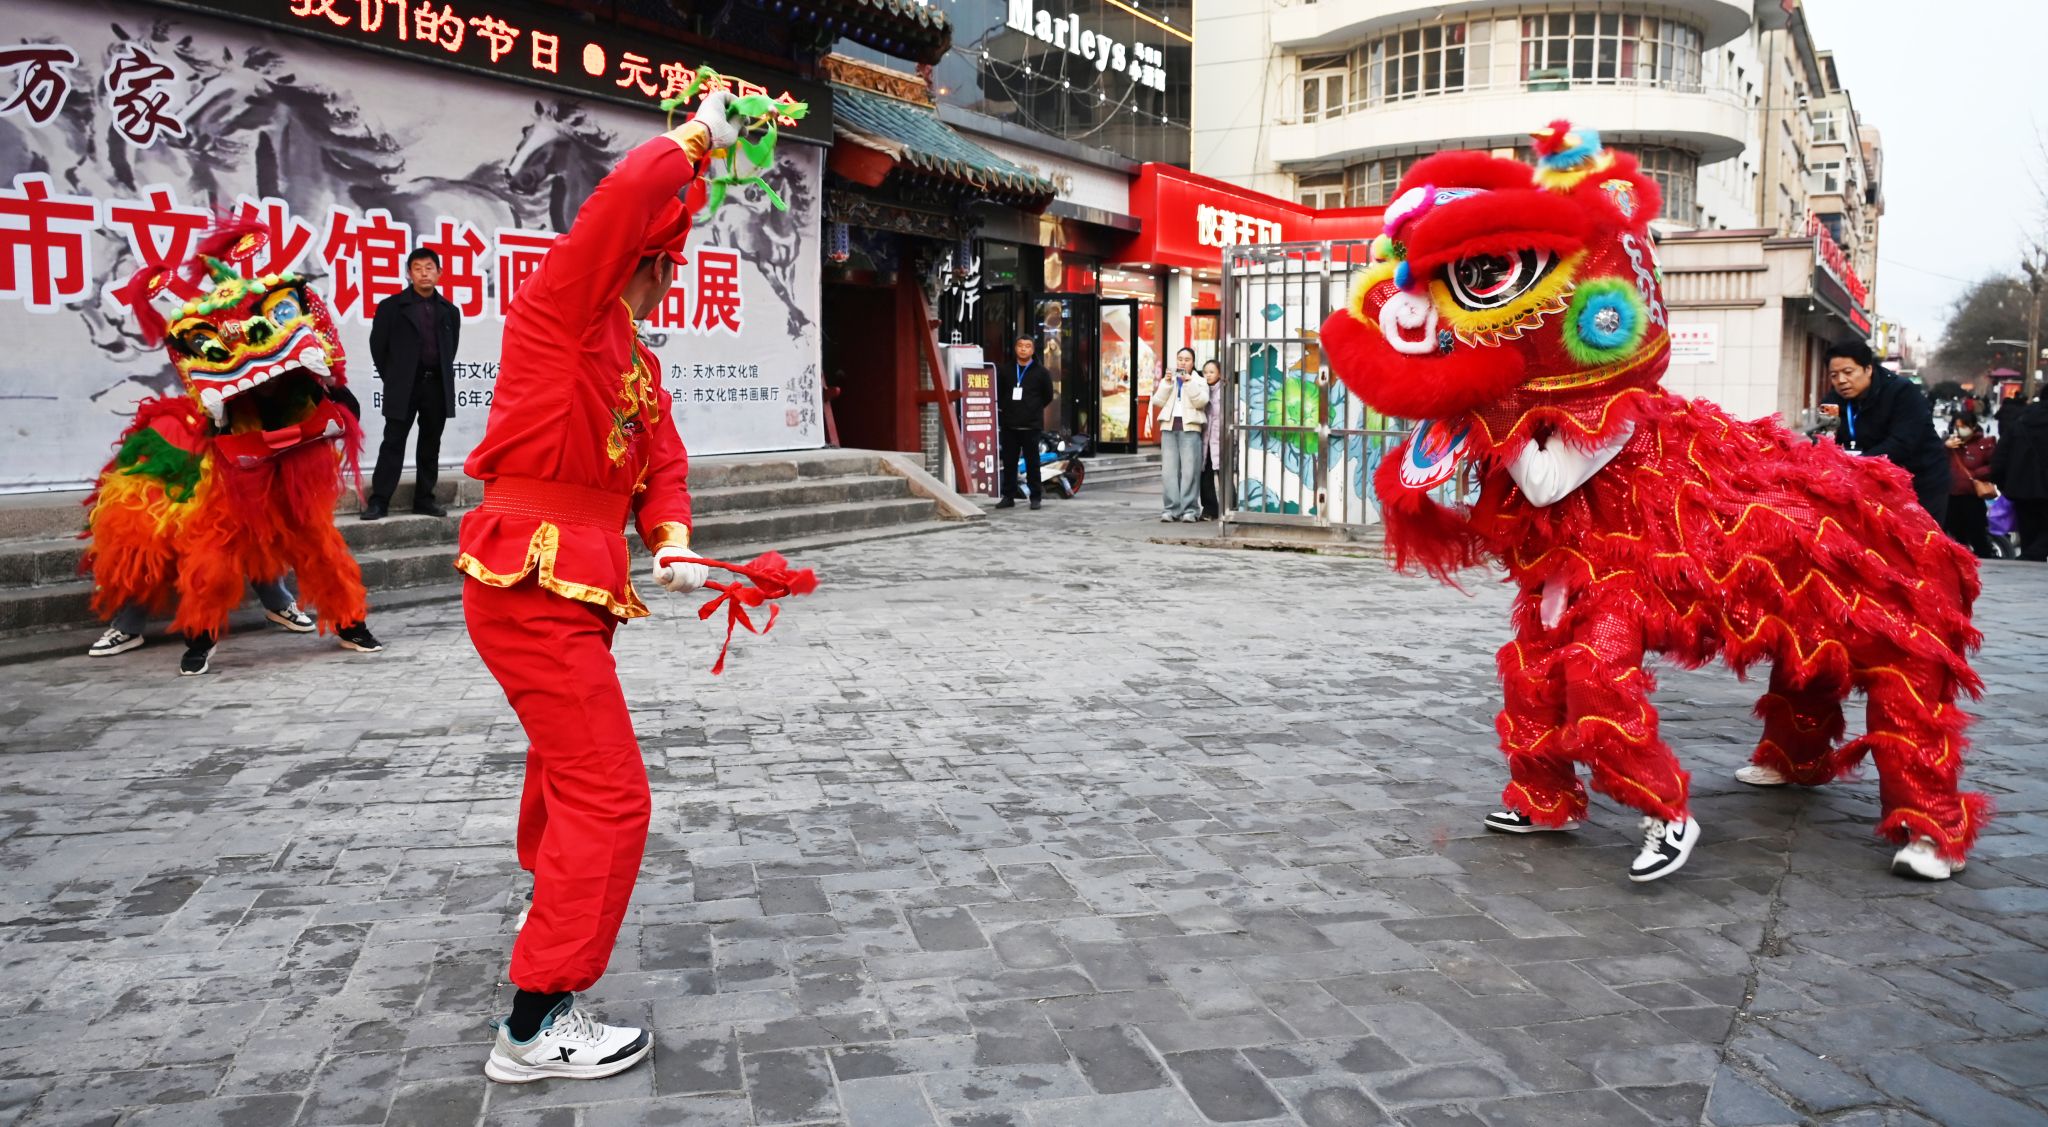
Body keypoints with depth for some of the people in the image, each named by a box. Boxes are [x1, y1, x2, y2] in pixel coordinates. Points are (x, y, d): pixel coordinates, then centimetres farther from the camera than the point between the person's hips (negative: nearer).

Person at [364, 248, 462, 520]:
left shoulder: (449, 311, 10)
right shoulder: (391, 306, 2)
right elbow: (378, 346, 5)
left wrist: (442, 376, 11)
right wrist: (392, 379, 6)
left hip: (437, 386, 3)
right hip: (403, 387, -3)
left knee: (430, 444, 7)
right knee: (393, 443, -3)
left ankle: (424, 499, 15)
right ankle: (378, 501, -2)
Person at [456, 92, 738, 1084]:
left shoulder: (634, 359, 17)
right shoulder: (560, 311, -11)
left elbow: (662, 460, 9)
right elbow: (635, 190, -24)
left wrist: (673, 543, -10)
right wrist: (700, 135, -8)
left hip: (581, 585, 10)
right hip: (530, 582, -10)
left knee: (567, 752, 30)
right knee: (607, 795, -11)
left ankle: (549, 892, 56)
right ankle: (537, 1024, -5)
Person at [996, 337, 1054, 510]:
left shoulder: (1041, 372, 2)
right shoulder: (1006, 371, 10)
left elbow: (1047, 397, 7)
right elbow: (998, 392, 19)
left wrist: (1033, 410, 5)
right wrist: (1003, 409, 9)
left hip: (1031, 425, -3)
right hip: (1009, 424, 3)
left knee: (1033, 462, 1)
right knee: (1009, 462, 5)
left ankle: (1035, 496, 8)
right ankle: (1008, 496, 12)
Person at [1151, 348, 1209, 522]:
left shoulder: (1199, 381, 14)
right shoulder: (1167, 381, 21)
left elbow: (1201, 401, -3)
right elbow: (1158, 401, 6)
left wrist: (1189, 382, -10)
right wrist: (1167, 383, -4)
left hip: (1190, 428, -2)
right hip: (1169, 427, 2)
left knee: (1190, 470, -10)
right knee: (1169, 470, -4)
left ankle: (1190, 510, -10)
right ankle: (1171, 509, -4)